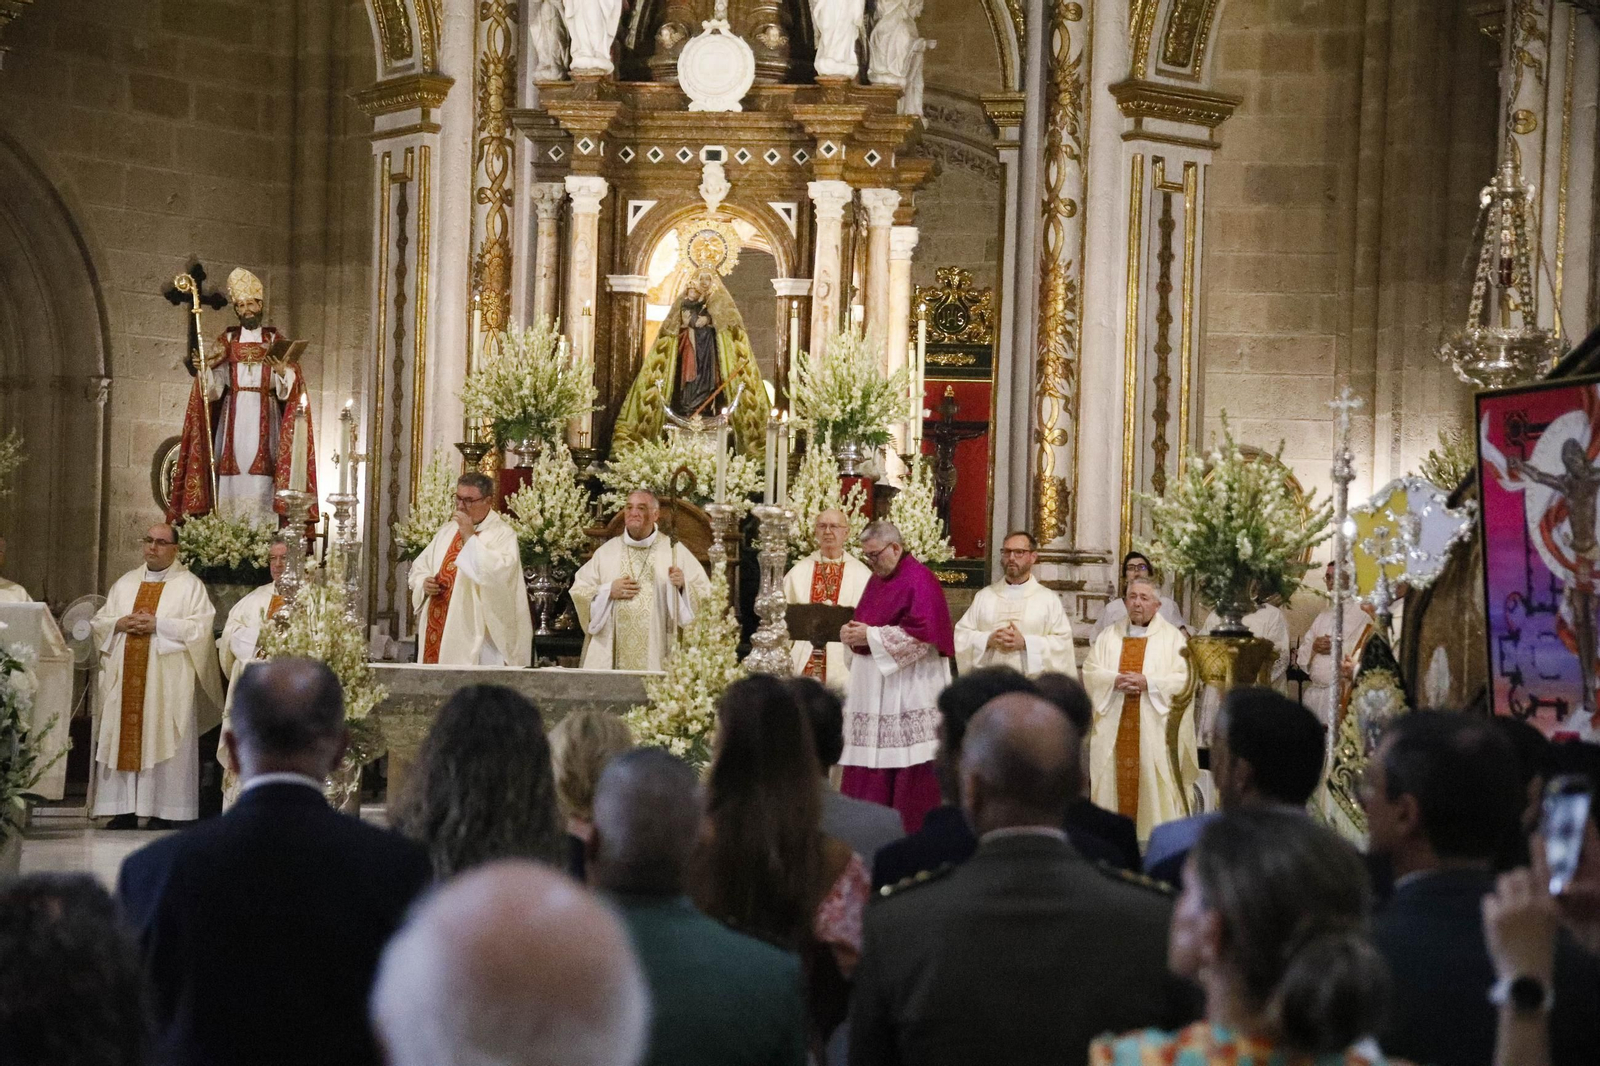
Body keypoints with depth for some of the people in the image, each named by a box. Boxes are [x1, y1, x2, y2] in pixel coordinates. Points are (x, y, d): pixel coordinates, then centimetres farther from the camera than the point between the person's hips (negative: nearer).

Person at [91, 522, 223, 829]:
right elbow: (100, 621, 16)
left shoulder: (190, 585, 3)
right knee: (123, 740, 0)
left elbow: (201, 628, -8)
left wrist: (158, 625, -15)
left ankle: (161, 812, -4)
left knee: (162, 742, -6)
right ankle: (124, 810, 2)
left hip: (167, 681, -4)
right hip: (124, 677, 4)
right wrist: (120, 624, -6)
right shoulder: (125, 583, 17)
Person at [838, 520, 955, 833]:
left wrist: (871, 636, -17)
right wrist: (853, 633, -1)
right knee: (868, 768, 4)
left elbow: (922, 634, -19)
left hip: (909, 694, -8)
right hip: (873, 688, 8)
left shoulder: (919, 580, -9)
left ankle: (912, 834, -3)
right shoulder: (877, 580, 17)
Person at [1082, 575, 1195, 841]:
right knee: (1115, 778, 0)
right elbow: (1090, 672, 6)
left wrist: (1148, 683, -16)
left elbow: (1184, 679, -4)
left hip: (1155, 726, -3)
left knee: (1152, 781, -6)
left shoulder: (1172, 637, 5)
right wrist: (1115, 680, -12)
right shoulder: (1109, 636, 14)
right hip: (1114, 727, 3)